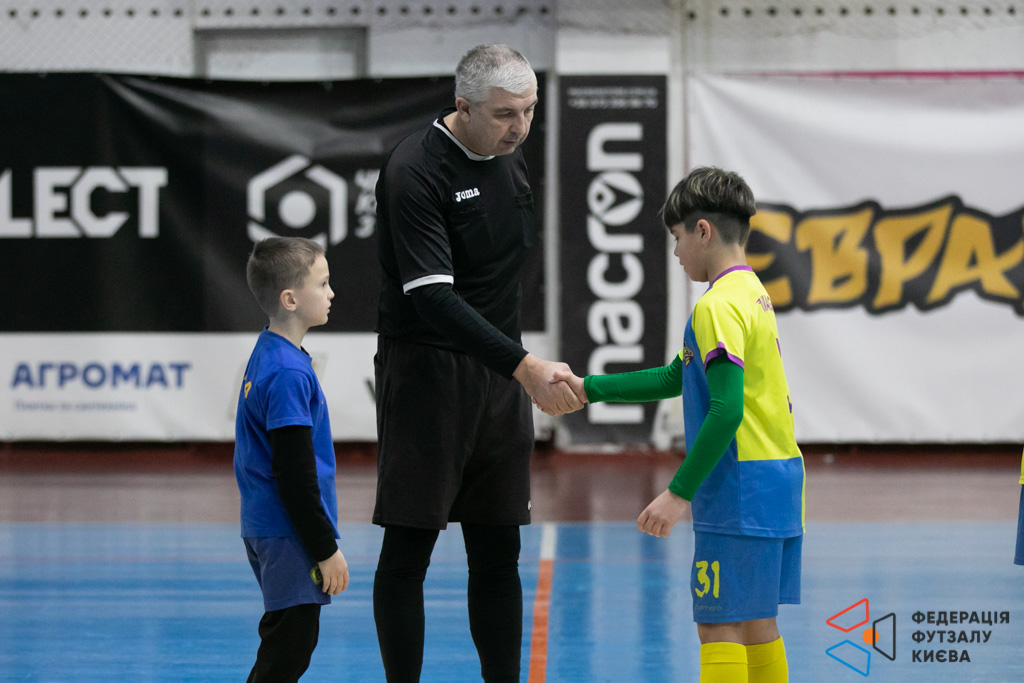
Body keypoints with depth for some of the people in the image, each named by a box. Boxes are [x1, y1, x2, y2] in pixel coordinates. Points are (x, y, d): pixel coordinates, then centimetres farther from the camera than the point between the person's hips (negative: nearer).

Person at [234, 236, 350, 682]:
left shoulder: (269, 354, 12)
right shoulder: (288, 373, -20)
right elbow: (295, 474, -21)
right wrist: (326, 548, -16)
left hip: (265, 527, 11)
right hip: (288, 533, -11)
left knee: (286, 638, 17)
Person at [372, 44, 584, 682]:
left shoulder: (511, 157, 8)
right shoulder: (415, 170, -17)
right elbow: (432, 296, -25)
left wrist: (521, 365, 16)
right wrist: (523, 365, -31)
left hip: (501, 373, 7)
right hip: (426, 372, -7)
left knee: (499, 552, 7)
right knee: (408, 550, -3)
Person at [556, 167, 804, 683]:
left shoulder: (720, 305, -14)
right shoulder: (751, 293, 16)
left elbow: (726, 409, -23)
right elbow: (677, 378, 23)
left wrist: (680, 492, -20)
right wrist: (589, 388, 23)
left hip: (740, 486, -10)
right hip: (777, 480, 10)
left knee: (719, 625, -9)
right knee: (755, 624, 14)